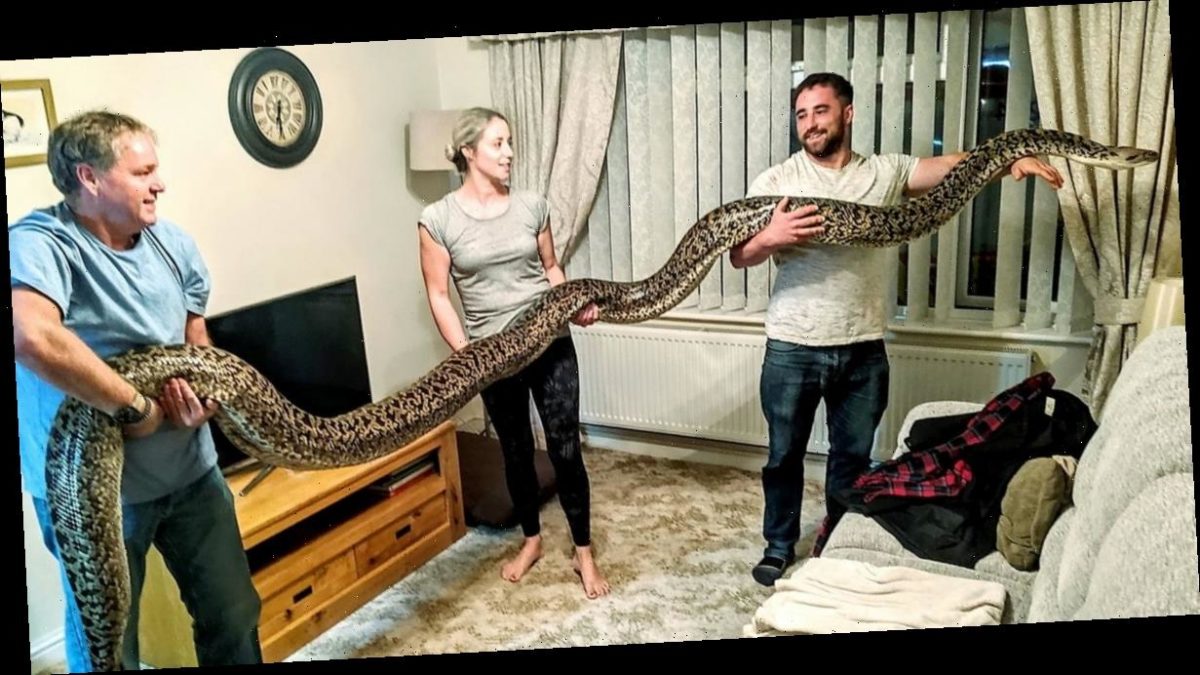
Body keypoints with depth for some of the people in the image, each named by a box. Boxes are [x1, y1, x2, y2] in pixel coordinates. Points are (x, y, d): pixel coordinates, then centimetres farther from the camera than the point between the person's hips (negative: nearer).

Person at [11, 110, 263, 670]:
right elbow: (31, 338, -41)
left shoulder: (172, 242, 2)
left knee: (235, 617, 18)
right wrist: (135, 410, -30)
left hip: (191, 471, 6)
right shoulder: (39, 243, -20)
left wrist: (203, 400, -8)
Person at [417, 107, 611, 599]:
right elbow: (438, 297, -5)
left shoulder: (532, 206, 1)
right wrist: (465, 354, -13)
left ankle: (583, 551, 19)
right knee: (516, 452, 15)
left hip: (551, 344, 1)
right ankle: (531, 540, 37)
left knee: (565, 450, 2)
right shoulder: (438, 219, -7)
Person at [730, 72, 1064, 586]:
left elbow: (957, 166, -4)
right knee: (784, 454, 11)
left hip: (863, 349, 2)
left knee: (853, 455, 16)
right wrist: (769, 237, -26)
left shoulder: (886, 172, 5)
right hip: (793, 348, -1)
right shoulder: (775, 180, -2)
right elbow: (739, 256, -5)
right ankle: (779, 546, 30)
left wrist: (1012, 160, -22)